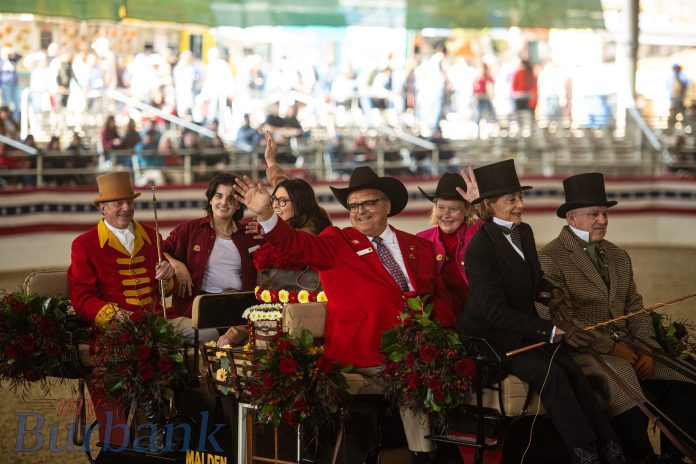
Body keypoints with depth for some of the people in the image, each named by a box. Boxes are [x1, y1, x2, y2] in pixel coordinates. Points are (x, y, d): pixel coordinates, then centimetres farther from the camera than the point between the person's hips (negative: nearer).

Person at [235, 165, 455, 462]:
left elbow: (439, 297, 19)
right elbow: (298, 245, -6)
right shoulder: (337, 244, 10)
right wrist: (266, 214, -23)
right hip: (369, 354, -4)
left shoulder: (420, 248, 20)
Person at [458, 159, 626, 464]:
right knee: (550, 373, -28)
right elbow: (496, 311, -24)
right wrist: (551, 330, -26)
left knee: (571, 369, -19)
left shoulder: (524, 232, 5)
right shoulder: (481, 248, -20)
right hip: (490, 335, -7)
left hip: (523, 328, 7)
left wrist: (552, 293, -2)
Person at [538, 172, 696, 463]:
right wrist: (611, 347, -17)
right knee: (620, 373, -35)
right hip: (584, 349, -7)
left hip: (625, 344, 7)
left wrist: (647, 350, -3)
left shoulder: (619, 257, 19)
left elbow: (635, 308, 16)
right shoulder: (550, 258, -4)